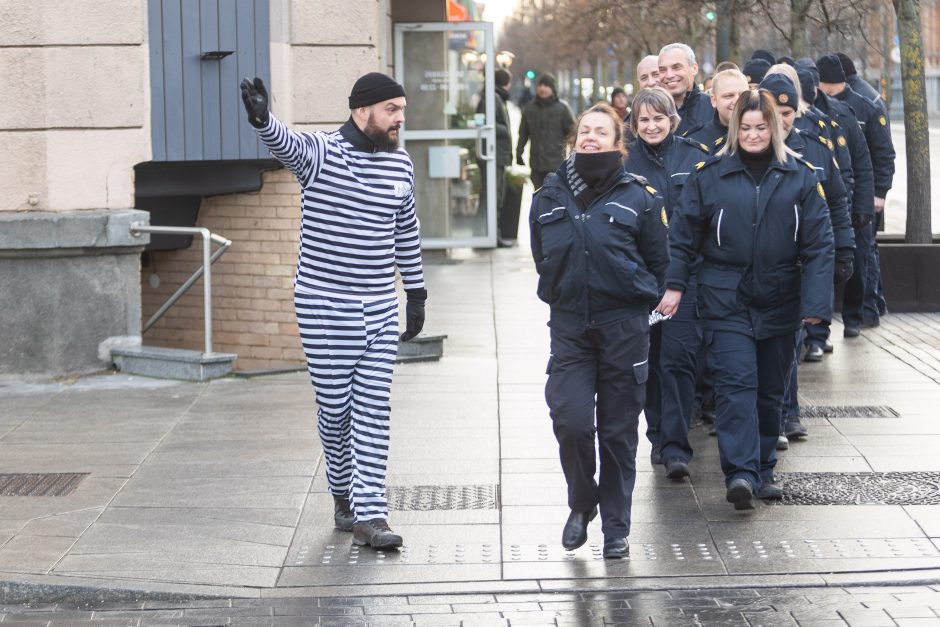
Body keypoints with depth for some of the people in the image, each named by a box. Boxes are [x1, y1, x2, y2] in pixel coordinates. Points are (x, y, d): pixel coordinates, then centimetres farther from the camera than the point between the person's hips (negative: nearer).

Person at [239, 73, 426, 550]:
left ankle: (369, 516, 0)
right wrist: (262, 119, -55)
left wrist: (416, 292, 21)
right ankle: (344, 497, 26)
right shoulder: (320, 152, -9)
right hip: (325, 307, -4)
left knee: (373, 412, 0)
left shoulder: (400, 164, 8)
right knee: (334, 409, 3)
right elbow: (285, 143, -32)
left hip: (380, 309, 4)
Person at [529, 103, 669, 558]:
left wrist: (632, 301, 7)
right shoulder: (549, 197, 6)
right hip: (569, 328, 2)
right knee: (571, 422, -12)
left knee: (618, 431, 3)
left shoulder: (639, 198, -2)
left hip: (624, 331, -1)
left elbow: (658, 264, 7)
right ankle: (581, 503, 15)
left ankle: (616, 528, 16)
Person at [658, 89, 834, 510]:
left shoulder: (800, 176, 1)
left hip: (779, 301, 2)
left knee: (770, 388, 11)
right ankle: (740, 473, -22)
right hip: (726, 300, -2)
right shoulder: (710, 175, 1)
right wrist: (674, 286, 0)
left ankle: (763, 470, 24)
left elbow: (818, 243, -1)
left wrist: (816, 301, -8)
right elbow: (683, 234, 6)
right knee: (736, 383, -15)